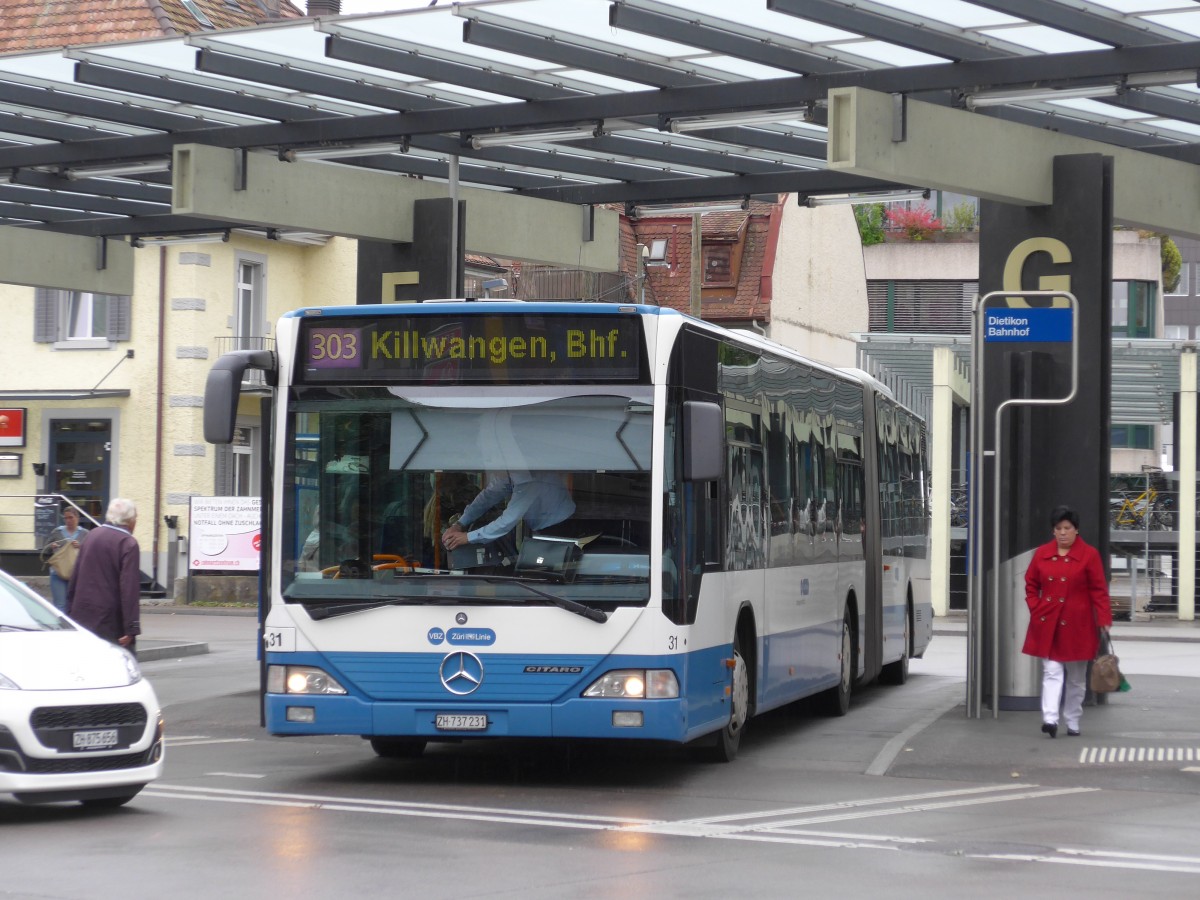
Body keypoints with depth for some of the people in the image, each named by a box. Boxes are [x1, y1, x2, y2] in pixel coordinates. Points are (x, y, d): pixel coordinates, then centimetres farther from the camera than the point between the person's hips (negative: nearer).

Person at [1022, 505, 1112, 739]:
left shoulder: (1089, 555, -3)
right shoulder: (1042, 553, 5)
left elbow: (1099, 590, -4)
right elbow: (1031, 584, 14)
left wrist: (1104, 620, -11)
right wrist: (1036, 609, 0)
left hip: (1077, 626, -1)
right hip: (1047, 624, 1)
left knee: (1076, 678, 9)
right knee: (1052, 672, -8)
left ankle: (1073, 722, 19)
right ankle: (1050, 719, -18)